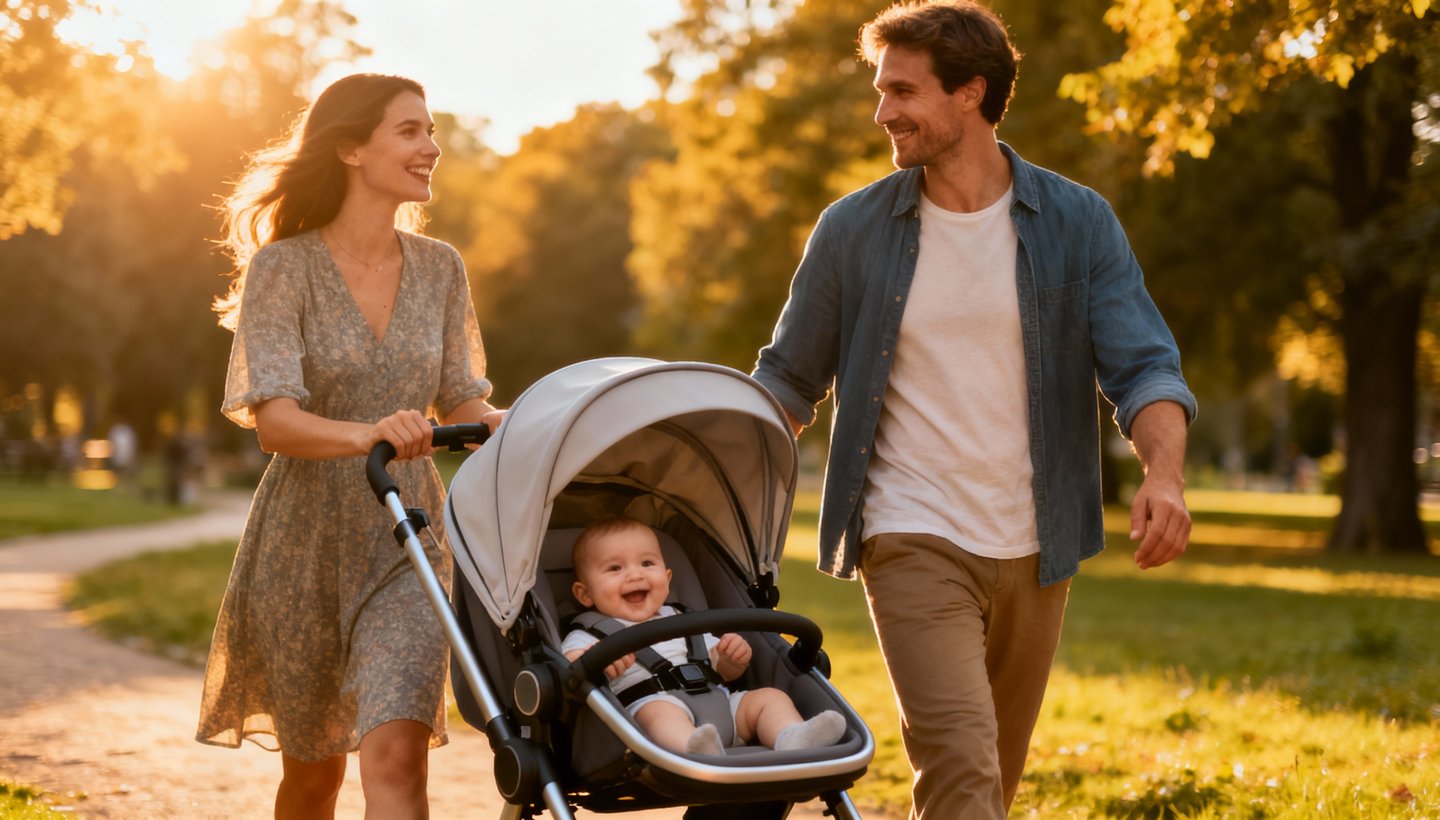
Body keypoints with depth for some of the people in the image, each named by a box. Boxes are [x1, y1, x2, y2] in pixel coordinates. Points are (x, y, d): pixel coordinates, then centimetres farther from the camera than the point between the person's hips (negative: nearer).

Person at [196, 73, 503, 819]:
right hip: (304, 543, -2)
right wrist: (367, 435, -38)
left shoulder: (438, 269, 4)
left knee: (396, 752, -18)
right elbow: (273, 418, -19)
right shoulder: (284, 268, -9)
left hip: (406, 542, 2)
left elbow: (461, 403, 9)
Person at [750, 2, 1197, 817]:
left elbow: (1144, 365, -5)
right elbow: (789, 378, 8)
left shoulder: (1078, 223, 0)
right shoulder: (852, 230, 1)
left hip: (1034, 550, 2)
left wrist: (1165, 473, -25)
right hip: (913, 543, -2)